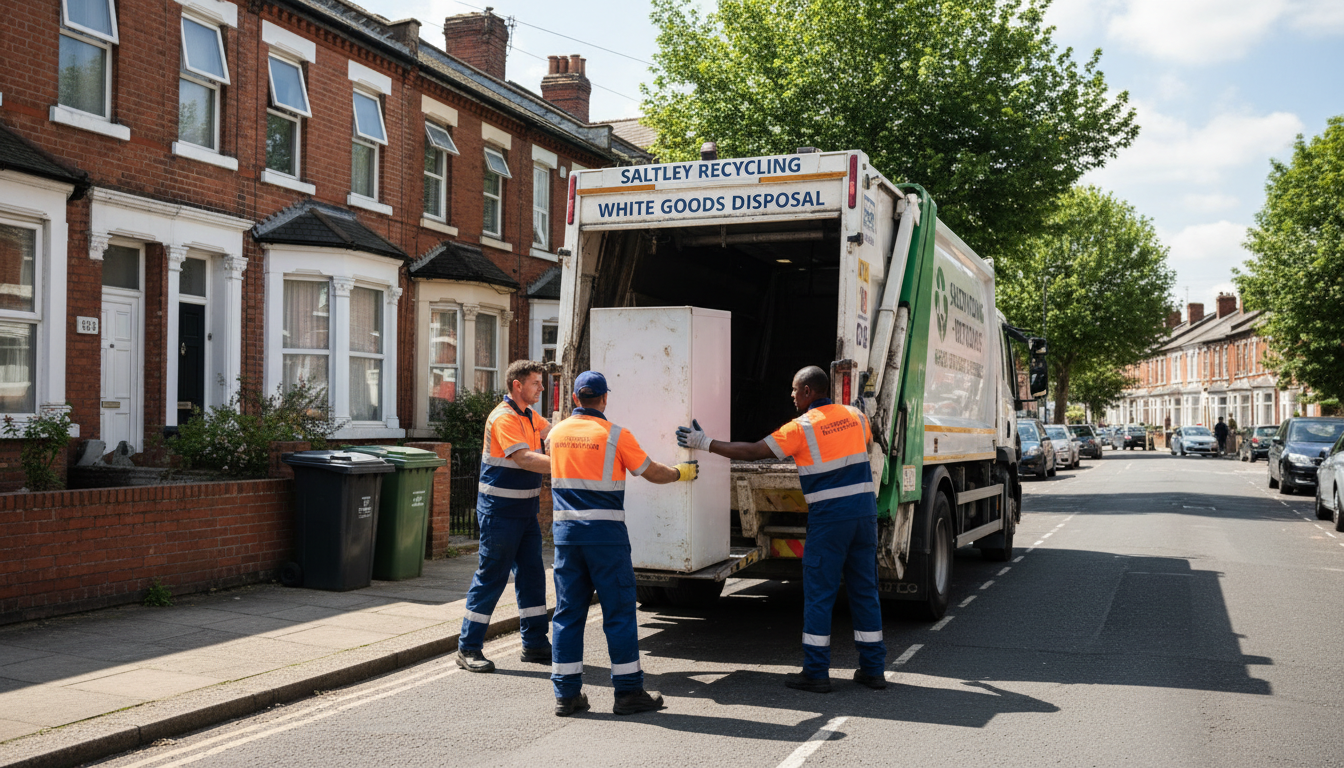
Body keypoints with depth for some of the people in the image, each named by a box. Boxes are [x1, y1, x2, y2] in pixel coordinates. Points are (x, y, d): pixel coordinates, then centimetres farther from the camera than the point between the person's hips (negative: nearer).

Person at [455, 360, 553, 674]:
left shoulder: (529, 415, 12)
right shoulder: (503, 418, -18)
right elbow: (525, 459, -28)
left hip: (526, 509, 9)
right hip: (500, 510, -9)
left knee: (532, 574, 10)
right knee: (491, 576, -4)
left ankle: (535, 643, 18)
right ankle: (468, 648, 4)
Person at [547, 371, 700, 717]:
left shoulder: (556, 434, 8)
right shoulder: (615, 435, -6)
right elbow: (652, 473, 2)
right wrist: (681, 472, 22)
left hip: (566, 530, 4)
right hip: (605, 532, -4)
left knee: (568, 612, 8)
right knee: (619, 611, 3)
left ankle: (567, 694, 10)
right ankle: (628, 692, 7)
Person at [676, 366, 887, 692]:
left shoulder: (802, 427, -8)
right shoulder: (856, 416, 9)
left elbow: (752, 452, -7)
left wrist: (705, 443, 0)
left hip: (829, 516, -6)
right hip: (865, 510, 6)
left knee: (818, 594, 2)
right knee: (864, 591, 12)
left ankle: (816, 671, 5)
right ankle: (873, 669, 15)